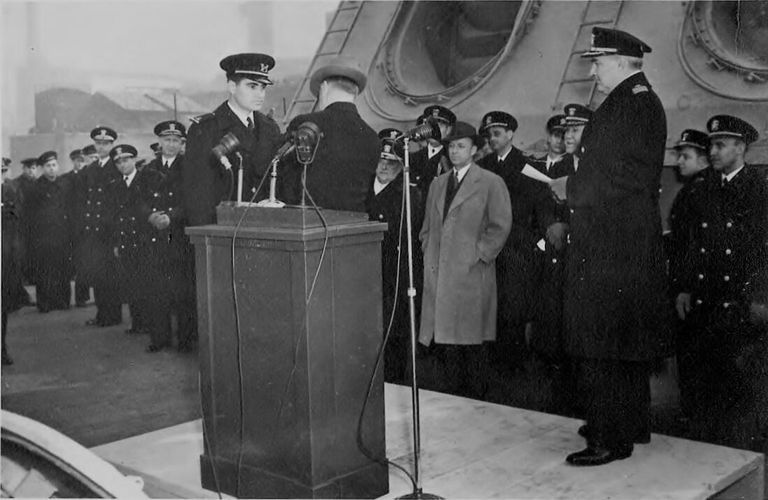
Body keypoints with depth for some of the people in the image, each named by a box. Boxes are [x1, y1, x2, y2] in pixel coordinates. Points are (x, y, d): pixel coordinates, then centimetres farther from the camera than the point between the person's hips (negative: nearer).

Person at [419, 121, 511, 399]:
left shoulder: (491, 183, 0)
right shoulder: (437, 184, 18)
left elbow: (500, 225, -5)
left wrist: (479, 255, -9)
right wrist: (428, 253, 10)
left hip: (472, 273, -5)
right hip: (438, 272, 5)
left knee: (471, 337, -1)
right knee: (443, 334, 3)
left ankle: (474, 402, 8)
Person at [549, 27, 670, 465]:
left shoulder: (626, 108, -17)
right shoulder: (647, 103, 15)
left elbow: (615, 179, -22)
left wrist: (571, 190, -9)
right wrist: (576, 185, 14)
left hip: (609, 244, -11)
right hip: (636, 240, 11)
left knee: (603, 346, -5)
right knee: (630, 337, 18)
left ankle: (611, 439, 2)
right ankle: (633, 424, 30)